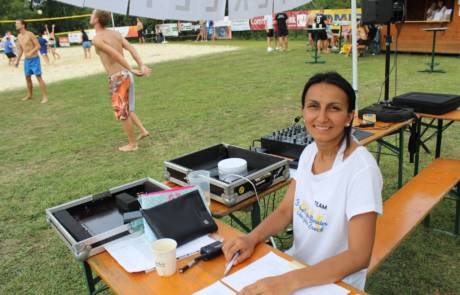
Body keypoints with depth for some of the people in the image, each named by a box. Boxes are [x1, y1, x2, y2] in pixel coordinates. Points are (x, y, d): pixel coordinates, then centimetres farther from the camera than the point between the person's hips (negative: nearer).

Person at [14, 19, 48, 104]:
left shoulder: (30, 34, -13)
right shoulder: (19, 37, 9)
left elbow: (38, 46, -15)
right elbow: (20, 50, 18)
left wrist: (31, 52, -28)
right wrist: (17, 60, 16)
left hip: (34, 59, -8)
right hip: (26, 60, 8)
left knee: (39, 77, -9)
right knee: (27, 78, 14)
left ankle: (45, 96, -7)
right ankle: (30, 95, 28)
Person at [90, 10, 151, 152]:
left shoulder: (97, 39, -9)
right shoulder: (116, 33, 11)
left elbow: (115, 54, -22)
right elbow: (131, 49, -2)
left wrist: (132, 70, -22)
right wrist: (142, 67, -12)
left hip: (117, 78, -7)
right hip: (126, 75, 8)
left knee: (121, 113, 6)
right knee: (126, 109, 25)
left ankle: (132, 144, 17)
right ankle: (143, 130, 22)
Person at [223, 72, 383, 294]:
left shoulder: (361, 169, -24)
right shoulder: (309, 152, -4)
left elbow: (359, 256, -24)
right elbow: (285, 211, 3)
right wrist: (251, 238, -14)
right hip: (298, 262, 6)